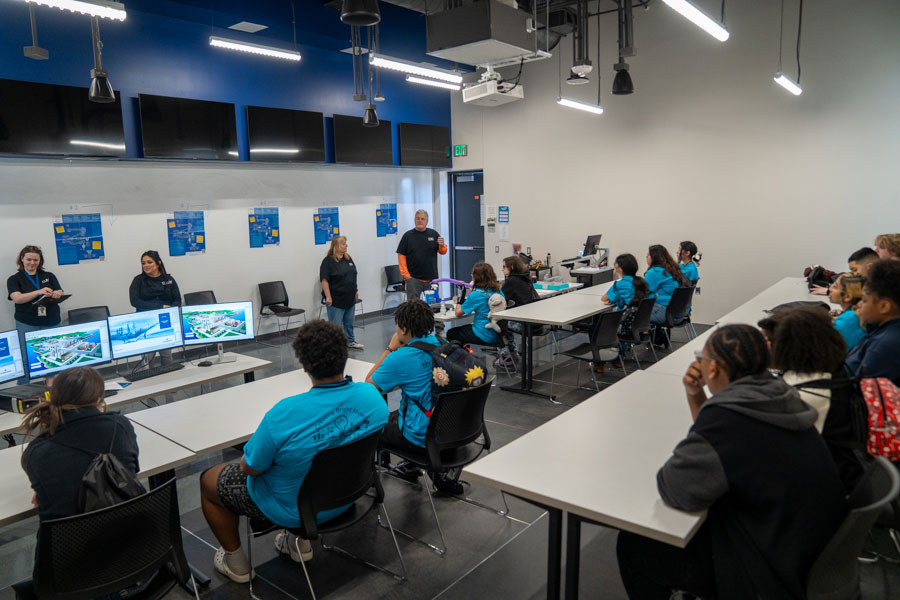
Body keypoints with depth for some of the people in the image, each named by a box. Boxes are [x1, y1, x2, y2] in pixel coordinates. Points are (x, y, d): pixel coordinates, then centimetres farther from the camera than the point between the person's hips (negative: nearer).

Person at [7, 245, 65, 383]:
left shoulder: (49, 276, 13)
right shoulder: (14, 279, 7)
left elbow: (61, 296, 4)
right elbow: (17, 298, -10)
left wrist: (56, 295, -22)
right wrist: (39, 292, -28)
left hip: (51, 324, 2)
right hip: (27, 325, -2)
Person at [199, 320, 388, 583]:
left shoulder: (284, 415, -36)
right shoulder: (373, 396, -20)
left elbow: (249, 468, -19)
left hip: (292, 507, -5)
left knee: (209, 480, 19)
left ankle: (235, 563, 35)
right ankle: (300, 541, 39)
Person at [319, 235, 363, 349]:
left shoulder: (348, 258, 10)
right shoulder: (328, 261, -12)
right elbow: (324, 280, -16)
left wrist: (356, 290, 17)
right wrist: (328, 297, -20)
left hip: (350, 298, 7)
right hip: (336, 300, -7)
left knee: (349, 322, 17)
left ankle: (350, 341, 30)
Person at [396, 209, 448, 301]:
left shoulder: (434, 234, 8)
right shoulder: (408, 236, 0)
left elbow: (443, 252, 10)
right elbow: (401, 256, -2)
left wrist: (441, 245, -14)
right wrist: (405, 274, -9)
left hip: (432, 278, 3)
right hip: (413, 278, -3)